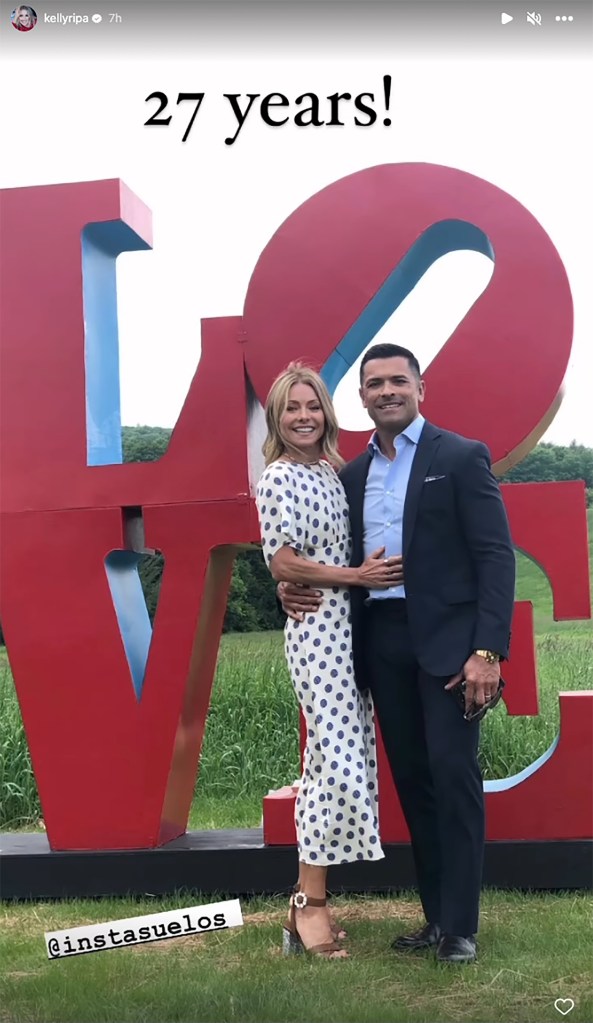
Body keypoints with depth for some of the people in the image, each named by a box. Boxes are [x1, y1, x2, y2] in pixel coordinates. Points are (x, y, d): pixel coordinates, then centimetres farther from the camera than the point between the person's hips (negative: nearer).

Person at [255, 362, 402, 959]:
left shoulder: (332, 472, 15)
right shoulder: (278, 478, -8)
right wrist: (356, 577, -13)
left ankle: (310, 898, 15)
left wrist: (372, 572, 4)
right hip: (315, 628, -8)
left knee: (342, 754, 7)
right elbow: (281, 563, -13)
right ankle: (309, 905, -2)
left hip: (348, 624, 8)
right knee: (339, 757, -12)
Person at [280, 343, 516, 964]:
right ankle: (436, 916, 18)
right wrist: (291, 585, -4)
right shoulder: (352, 475, 14)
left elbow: (496, 557, -8)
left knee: (452, 773, -7)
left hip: (447, 638, -5)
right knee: (411, 778, 9)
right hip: (382, 640, 6)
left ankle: (460, 925, 2)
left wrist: (487, 650, -17)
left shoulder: (461, 457, -2)